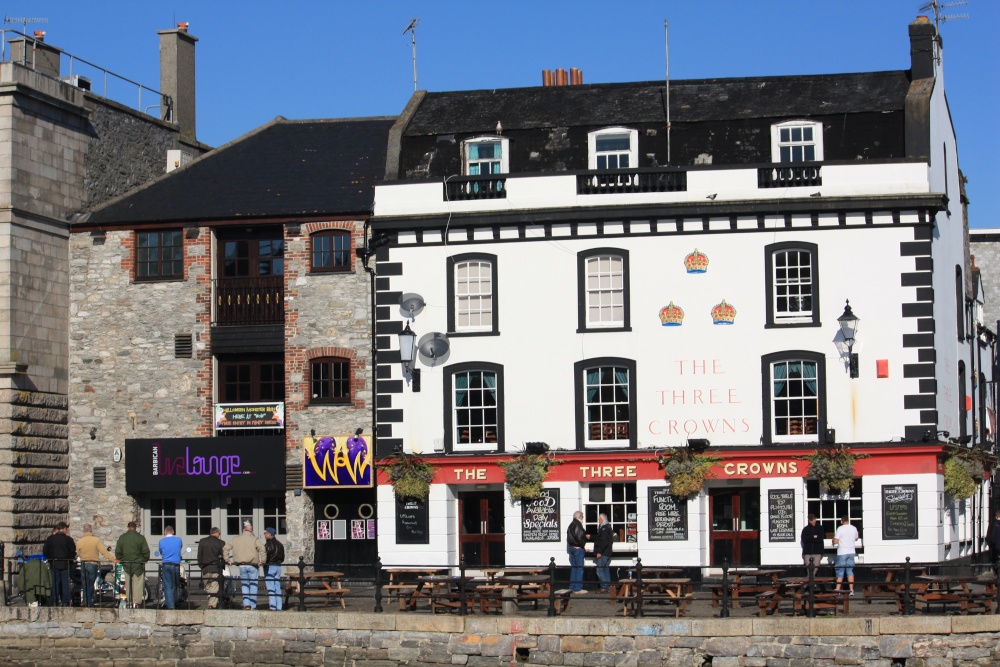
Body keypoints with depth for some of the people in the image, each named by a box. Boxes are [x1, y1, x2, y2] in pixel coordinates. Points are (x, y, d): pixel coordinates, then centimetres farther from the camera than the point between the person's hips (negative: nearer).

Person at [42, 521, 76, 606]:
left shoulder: (50, 539, 0)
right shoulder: (68, 539, -6)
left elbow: (45, 552, 1)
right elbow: (73, 553, -6)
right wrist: (70, 560, 12)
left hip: (54, 565, 2)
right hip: (65, 565, -1)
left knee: (54, 584, 6)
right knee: (65, 584, 4)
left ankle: (53, 602, 4)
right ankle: (65, 602, 2)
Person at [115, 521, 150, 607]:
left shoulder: (122, 538, 3)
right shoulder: (140, 538, -6)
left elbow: (117, 552, 6)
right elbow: (146, 552, -6)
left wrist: (120, 560, 18)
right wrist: (145, 559, 11)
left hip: (126, 565, 3)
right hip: (138, 565, -3)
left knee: (128, 584, 11)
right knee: (137, 583, 1)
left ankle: (129, 601, 12)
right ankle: (136, 602, -3)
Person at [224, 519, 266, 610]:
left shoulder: (236, 539, 8)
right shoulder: (254, 539, -5)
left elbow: (226, 548, 8)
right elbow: (262, 549, -19)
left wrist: (228, 560, 13)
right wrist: (262, 561, -10)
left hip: (241, 566, 3)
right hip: (253, 565, -3)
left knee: (244, 585, 12)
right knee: (253, 585, 6)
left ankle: (246, 603, -5)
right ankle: (253, 606, 6)